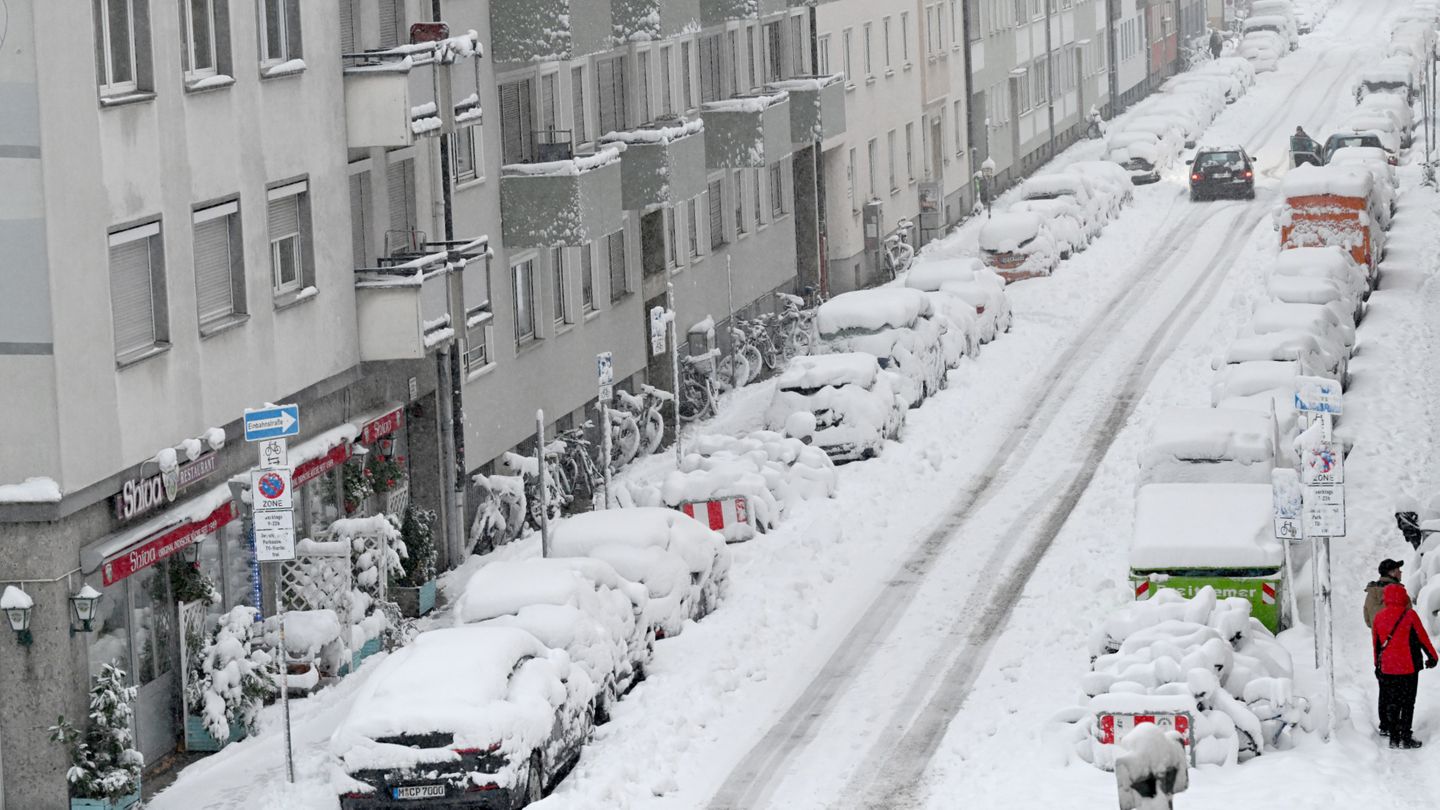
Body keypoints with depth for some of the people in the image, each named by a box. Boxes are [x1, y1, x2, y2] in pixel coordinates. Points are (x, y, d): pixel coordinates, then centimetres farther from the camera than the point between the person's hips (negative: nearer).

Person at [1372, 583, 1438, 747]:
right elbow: (1423, 638, -3)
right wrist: (1432, 657, 11)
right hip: (1408, 666, -4)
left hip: (1387, 668, 4)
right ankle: (1405, 738, -3)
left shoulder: (1379, 617, 3)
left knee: (1391, 702, 11)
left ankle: (1394, 737, 11)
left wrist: (1378, 665, 23)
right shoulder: (1410, 616, -10)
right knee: (1407, 703, 1)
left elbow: (1376, 643, 11)